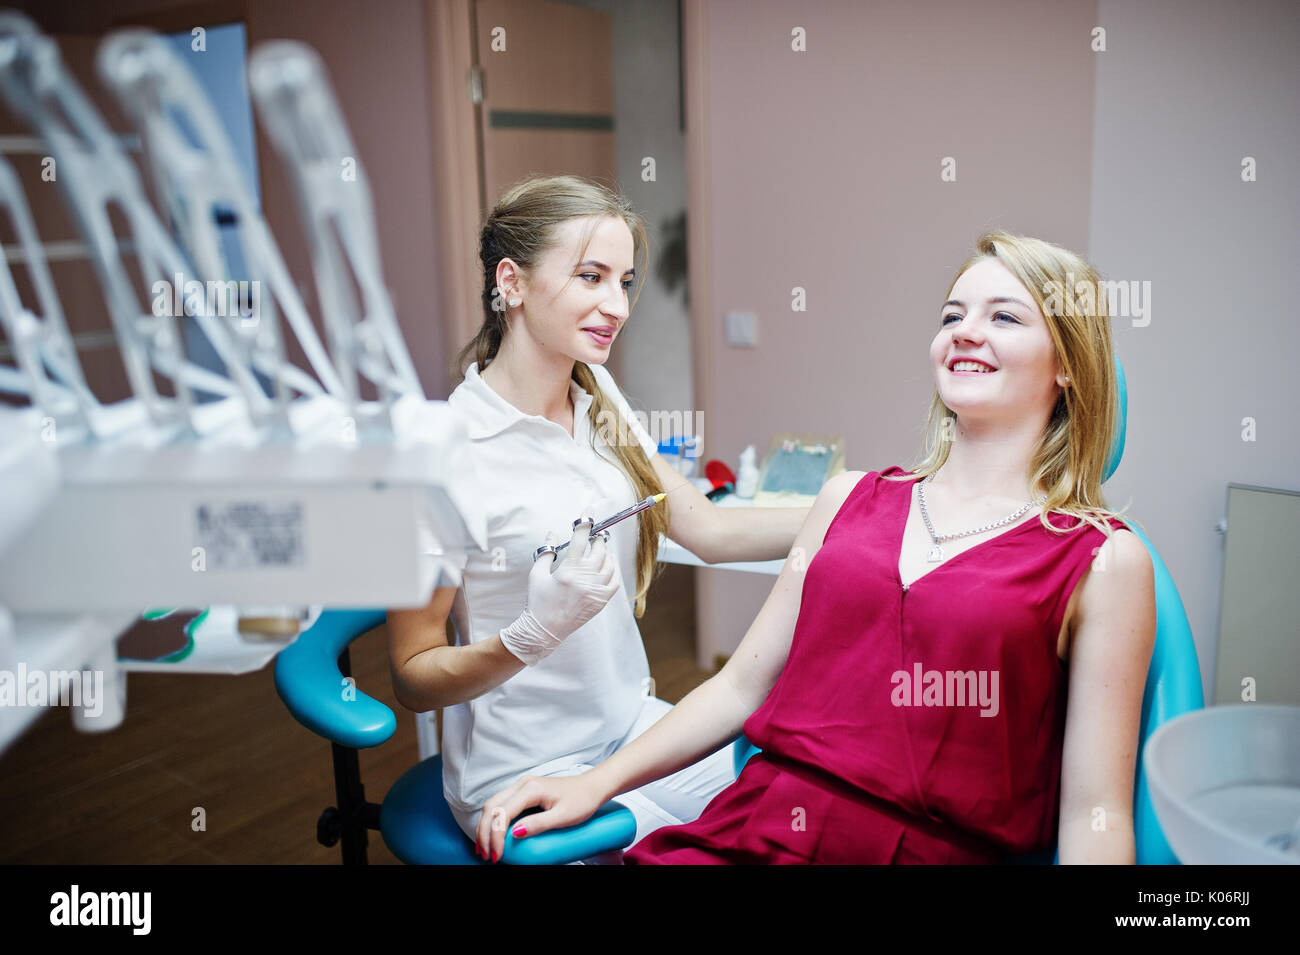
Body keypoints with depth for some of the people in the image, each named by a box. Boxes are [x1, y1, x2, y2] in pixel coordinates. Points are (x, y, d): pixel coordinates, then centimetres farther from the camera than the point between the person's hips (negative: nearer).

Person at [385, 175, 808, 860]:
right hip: (525, 773, -6)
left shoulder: (599, 401, 1)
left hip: (633, 727, 6)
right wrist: (538, 631, -29)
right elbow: (413, 680, -13)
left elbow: (709, 531, 4)